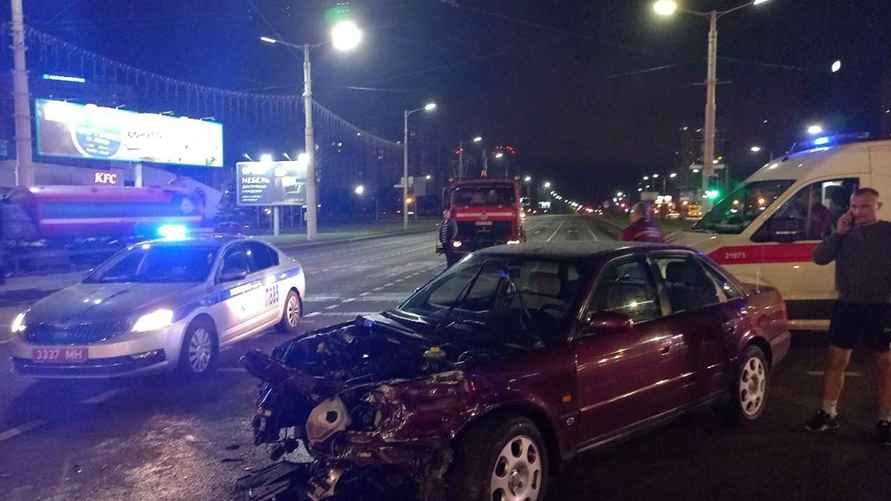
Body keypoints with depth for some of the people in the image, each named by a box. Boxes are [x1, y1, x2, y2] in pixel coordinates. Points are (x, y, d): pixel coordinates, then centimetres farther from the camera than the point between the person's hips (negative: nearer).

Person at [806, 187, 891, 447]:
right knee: (835, 359, 7)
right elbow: (819, 258, -2)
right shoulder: (845, 232, 6)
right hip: (847, 305, 3)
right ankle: (828, 413, 20)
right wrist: (838, 233, -12)